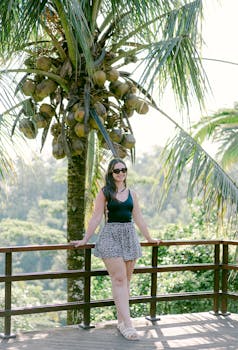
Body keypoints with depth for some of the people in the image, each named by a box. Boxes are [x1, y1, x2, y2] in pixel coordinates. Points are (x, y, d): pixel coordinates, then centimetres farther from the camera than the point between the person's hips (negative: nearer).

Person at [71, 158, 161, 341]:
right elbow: (96, 218, 1)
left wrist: (149, 238, 23)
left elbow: (138, 218, 19)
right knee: (119, 279, -11)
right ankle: (127, 324, -14)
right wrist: (85, 240, -2)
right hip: (111, 236, -4)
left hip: (129, 236, 5)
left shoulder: (131, 193, 13)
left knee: (126, 280, 4)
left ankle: (121, 320, 13)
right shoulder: (104, 193, 2)